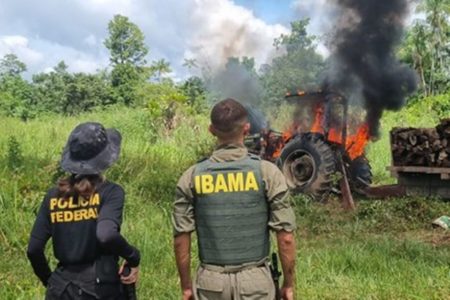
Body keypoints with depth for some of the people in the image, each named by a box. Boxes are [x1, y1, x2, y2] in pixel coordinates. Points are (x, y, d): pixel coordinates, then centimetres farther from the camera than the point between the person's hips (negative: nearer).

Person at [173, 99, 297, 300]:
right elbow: (285, 238, -9)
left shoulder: (192, 177, -4)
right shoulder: (267, 172, -8)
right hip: (255, 279, -1)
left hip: (211, 281, 2)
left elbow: (180, 239, -2)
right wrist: (288, 283, 3)